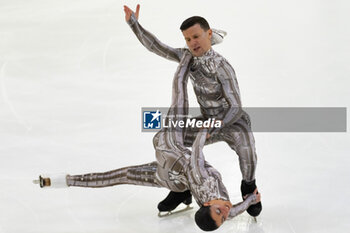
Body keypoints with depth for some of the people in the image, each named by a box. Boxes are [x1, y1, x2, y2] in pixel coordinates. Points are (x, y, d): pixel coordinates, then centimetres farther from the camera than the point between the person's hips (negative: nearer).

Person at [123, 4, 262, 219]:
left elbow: (236, 108, -26)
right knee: (161, 140, -5)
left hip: (233, 121, -6)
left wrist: (212, 130, -32)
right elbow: (156, 47, -5)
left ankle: (249, 186, -9)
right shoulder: (187, 57, -7)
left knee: (246, 147, -41)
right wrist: (134, 23, -14)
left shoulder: (222, 67, -27)